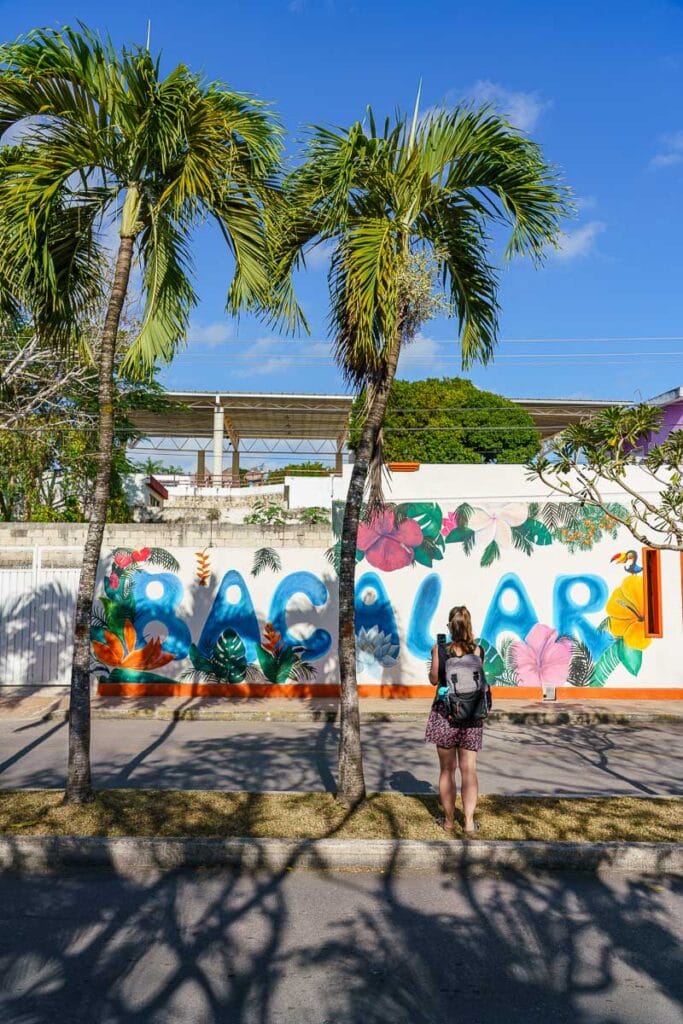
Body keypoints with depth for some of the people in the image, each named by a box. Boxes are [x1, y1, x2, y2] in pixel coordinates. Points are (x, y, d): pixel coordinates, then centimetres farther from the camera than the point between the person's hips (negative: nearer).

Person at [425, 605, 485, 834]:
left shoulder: (440, 649, -9)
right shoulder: (477, 650, -5)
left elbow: (434, 680, -2)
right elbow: (481, 680, 6)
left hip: (445, 713, -1)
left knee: (447, 769, 10)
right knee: (469, 769, 9)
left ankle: (448, 820, 17)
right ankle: (469, 821, 12)